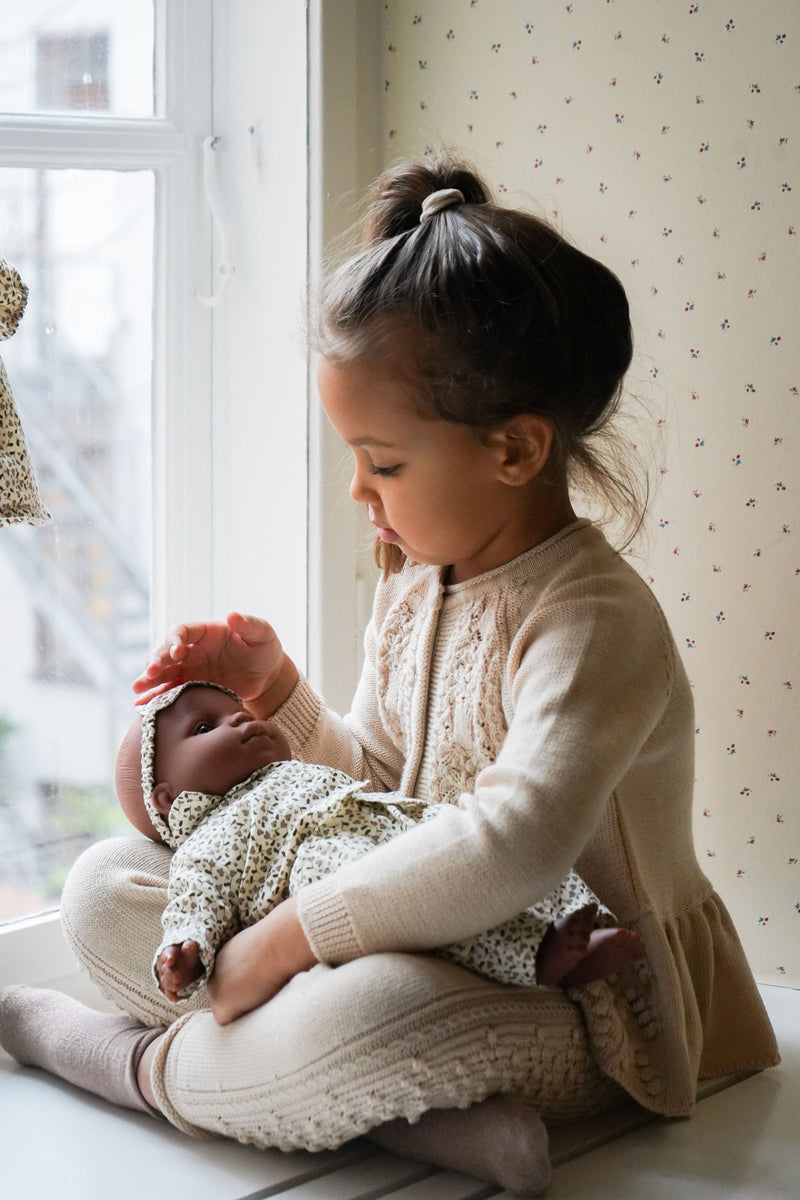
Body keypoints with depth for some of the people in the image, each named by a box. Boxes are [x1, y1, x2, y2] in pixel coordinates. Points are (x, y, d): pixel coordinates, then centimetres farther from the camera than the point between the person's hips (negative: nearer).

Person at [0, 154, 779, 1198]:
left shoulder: (595, 620, -21)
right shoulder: (414, 589, 7)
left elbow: (512, 848, -36)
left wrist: (294, 933, -31)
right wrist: (278, 695, 1)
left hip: (564, 1008, -9)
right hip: (414, 946, 9)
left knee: (382, 1008, -44)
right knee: (104, 887, 0)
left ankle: (144, 1064, -12)